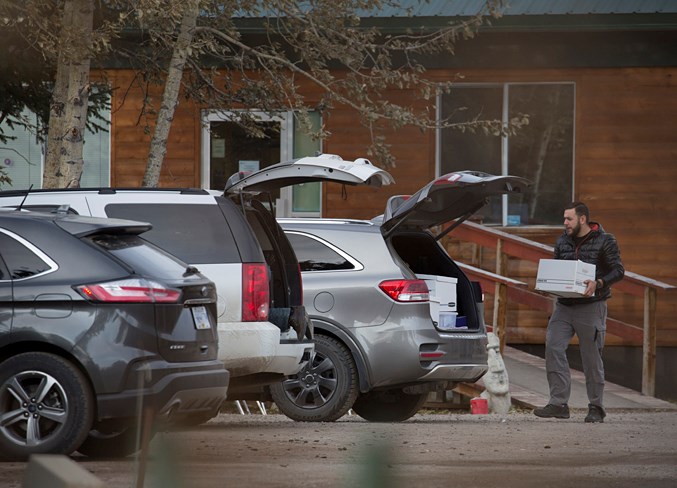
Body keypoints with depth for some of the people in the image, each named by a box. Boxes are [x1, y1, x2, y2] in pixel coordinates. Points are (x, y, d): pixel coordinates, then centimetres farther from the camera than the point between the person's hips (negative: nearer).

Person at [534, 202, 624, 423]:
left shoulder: (604, 241, -3)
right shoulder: (563, 241, 13)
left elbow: (618, 270, -7)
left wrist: (598, 283, -24)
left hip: (591, 306, -5)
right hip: (564, 305, 5)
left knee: (592, 357, 0)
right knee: (553, 348, -11)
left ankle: (596, 407, 10)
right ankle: (558, 403, -9)